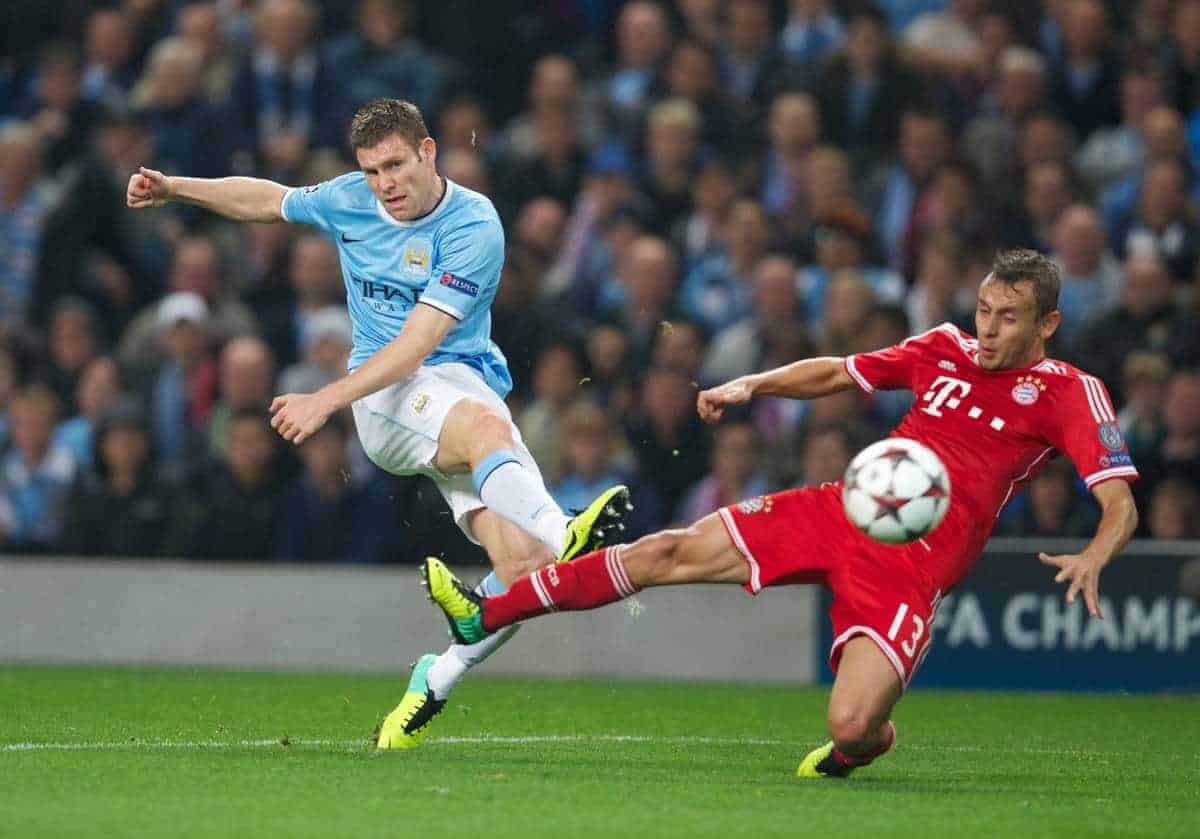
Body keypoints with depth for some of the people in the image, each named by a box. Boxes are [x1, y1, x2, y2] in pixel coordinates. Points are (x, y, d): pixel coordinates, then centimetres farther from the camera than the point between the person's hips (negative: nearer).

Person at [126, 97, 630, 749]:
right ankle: (564, 536, -66)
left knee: (521, 562, -20)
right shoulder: (349, 200, 6)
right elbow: (268, 200, 30)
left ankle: (434, 683, 2)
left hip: (468, 380, 0)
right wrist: (174, 189, 27)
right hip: (387, 399, 0)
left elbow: (418, 343, -17)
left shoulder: (473, 227, -10)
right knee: (487, 423, -37)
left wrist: (327, 400, -23)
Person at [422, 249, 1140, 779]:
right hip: (840, 510, 5)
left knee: (852, 726, -24)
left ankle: (869, 744, 17)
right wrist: (751, 385, 8)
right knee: (670, 552, -2)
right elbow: (834, 374, 24)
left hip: (913, 563, -5)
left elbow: (1121, 504, -13)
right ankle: (483, 615, 7)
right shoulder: (946, 349, 11)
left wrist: (1092, 560, -34)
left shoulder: (1069, 395, -5)